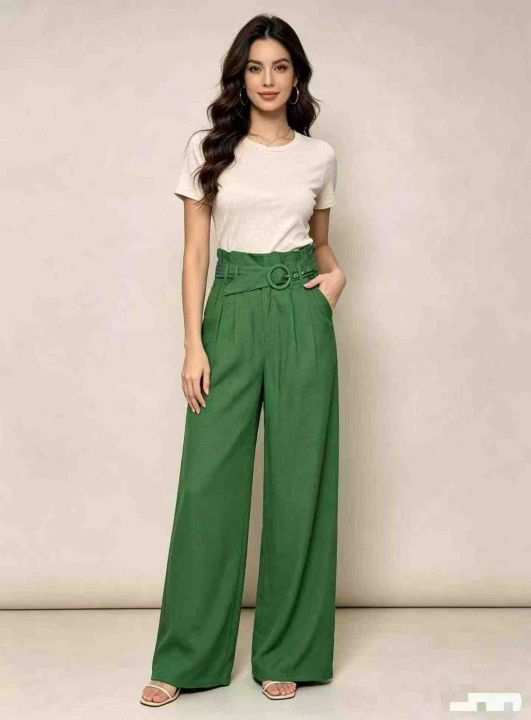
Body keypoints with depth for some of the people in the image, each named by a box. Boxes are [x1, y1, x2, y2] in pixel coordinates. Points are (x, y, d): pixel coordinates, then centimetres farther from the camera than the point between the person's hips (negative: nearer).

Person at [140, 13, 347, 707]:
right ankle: (185, 657, 12)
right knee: (210, 480, -2)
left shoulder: (319, 156, 10)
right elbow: (195, 252, 2)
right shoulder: (208, 149, 5)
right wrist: (194, 344, -6)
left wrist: (336, 274, -1)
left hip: (301, 313, 1)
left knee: (299, 480, 2)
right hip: (231, 312, -1)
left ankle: (287, 654, 17)